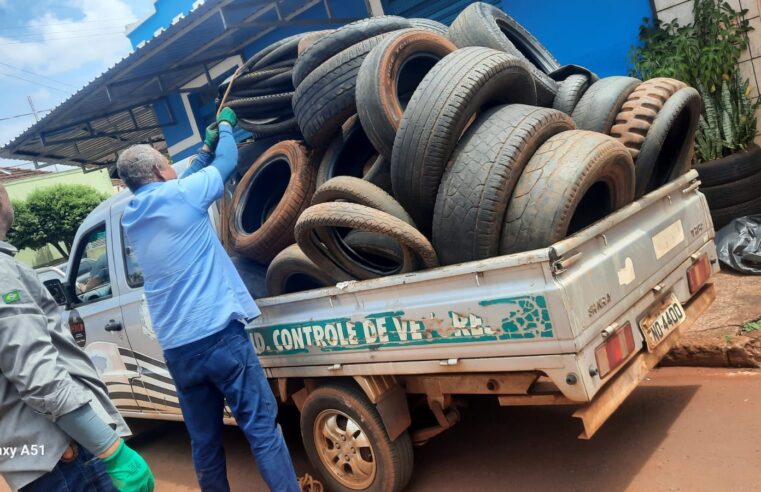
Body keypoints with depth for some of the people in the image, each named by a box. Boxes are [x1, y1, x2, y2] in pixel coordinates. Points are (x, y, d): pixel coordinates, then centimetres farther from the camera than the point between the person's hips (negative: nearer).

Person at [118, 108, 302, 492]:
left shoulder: (131, 219, 15)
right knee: (262, 429, -1)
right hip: (218, 334, -6)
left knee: (204, 442, 14)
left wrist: (207, 147, 34)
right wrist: (225, 126, 28)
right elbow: (228, 162, 9)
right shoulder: (180, 195, -4)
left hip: (176, 349, 7)